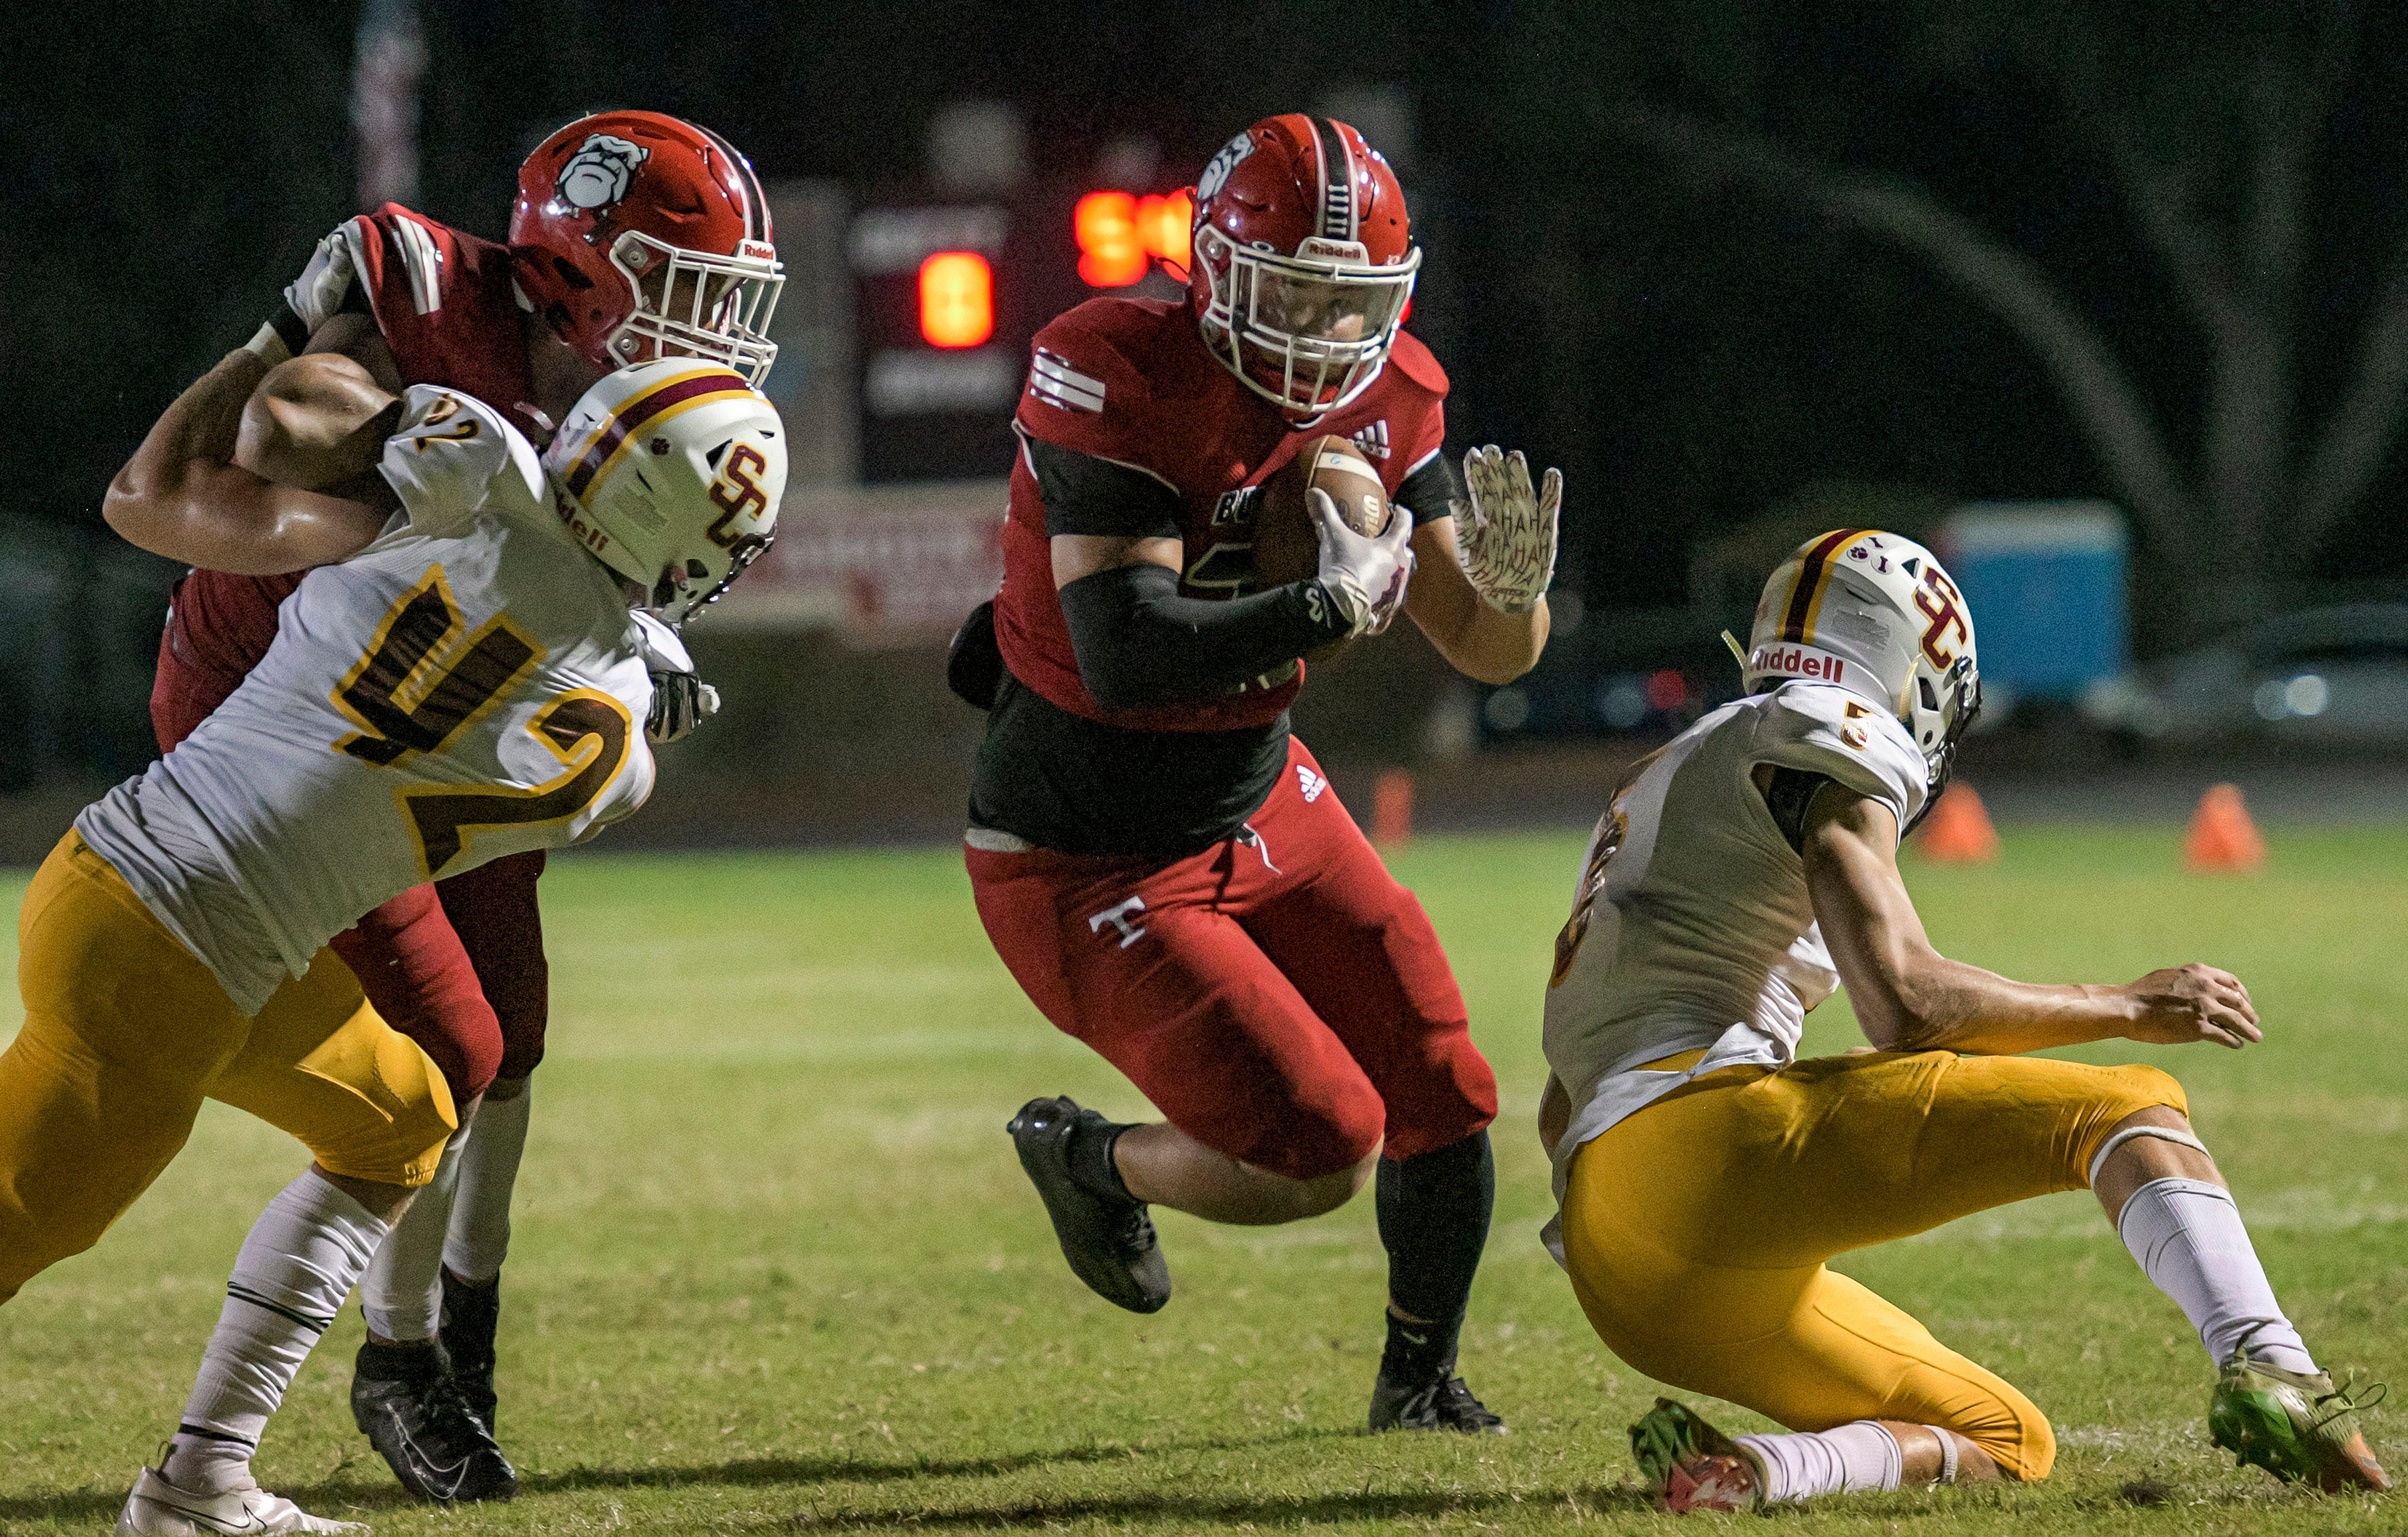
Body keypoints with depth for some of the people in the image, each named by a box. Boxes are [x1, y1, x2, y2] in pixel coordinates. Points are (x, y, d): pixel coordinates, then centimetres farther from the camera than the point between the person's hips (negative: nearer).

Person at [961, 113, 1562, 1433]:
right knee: (1321, 1152, -13)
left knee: (1445, 1103, 5)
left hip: (1260, 805, 7)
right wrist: (1336, 603, -32)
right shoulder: (1118, 383, -26)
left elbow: (1487, 653, 0)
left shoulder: (1384, 398, -5)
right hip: (1084, 865, -7)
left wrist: (1513, 586, -23)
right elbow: (1127, 657, -35)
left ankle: (1419, 1384, 31)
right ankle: (1089, 1162, 19)